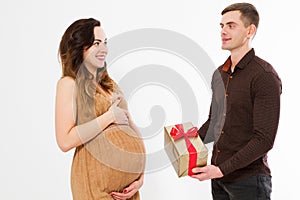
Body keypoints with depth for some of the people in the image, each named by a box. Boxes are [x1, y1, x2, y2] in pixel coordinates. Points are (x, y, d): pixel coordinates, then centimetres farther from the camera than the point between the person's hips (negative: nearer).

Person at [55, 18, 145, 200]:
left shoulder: (110, 84, 13)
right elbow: (65, 141, -17)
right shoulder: (69, 84, -6)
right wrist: (109, 117, -14)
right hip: (97, 183, -6)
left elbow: (133, 131, 12)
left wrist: (141, 176, 2)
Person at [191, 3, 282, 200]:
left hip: (248, 181, -7)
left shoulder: (265, 76, -14)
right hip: (219, 177, 7)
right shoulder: (220, 74, 10)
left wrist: (222, 169, -20)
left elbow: (264, 139, -18)